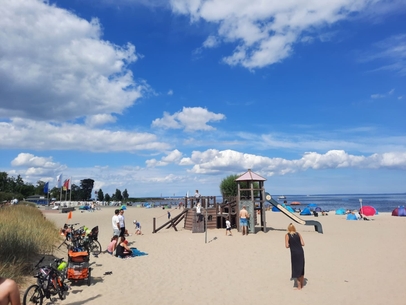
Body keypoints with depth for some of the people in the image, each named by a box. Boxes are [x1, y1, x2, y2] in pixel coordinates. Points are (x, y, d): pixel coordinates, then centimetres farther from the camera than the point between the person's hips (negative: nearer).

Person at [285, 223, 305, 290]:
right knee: (301, 268, 17)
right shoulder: (298, 234, 7)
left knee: (296, 269, 6)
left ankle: (299, 286, 10)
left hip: (294, 253, -4)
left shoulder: (287, 235, -2)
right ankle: (302, 285, 28)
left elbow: (287, 246, -7)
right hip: (301, 251, 4)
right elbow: (303, 244, 1)